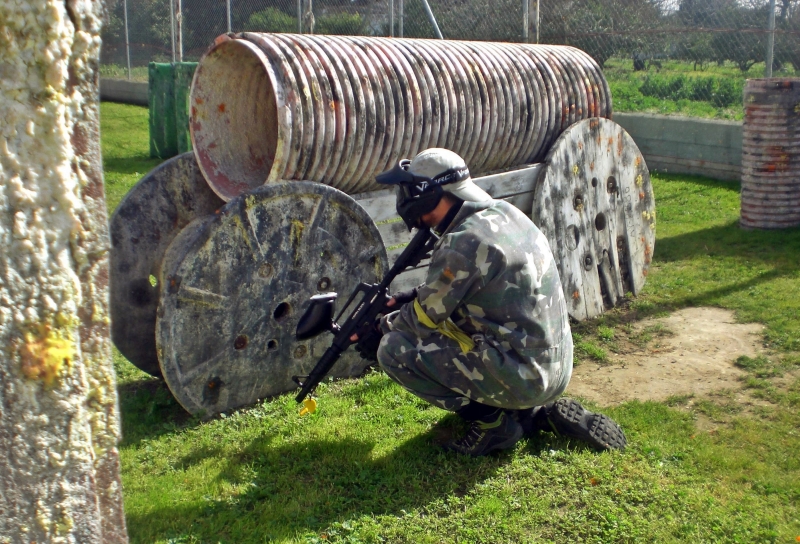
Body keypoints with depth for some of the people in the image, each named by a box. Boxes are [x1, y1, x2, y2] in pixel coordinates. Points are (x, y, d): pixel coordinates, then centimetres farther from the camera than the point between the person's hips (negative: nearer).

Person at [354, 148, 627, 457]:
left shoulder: (463, 242, -19)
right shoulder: (504, 212, 7)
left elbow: (425, 318, -9)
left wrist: (379, 330, 9)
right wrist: (418, 296, 11)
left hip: (522, 376, -9)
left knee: (393, 349, -8)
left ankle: (492, 422, -1)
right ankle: (537, 412, 16)